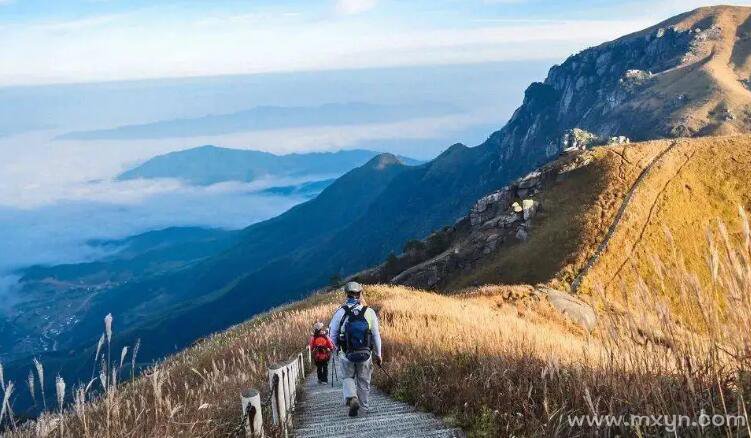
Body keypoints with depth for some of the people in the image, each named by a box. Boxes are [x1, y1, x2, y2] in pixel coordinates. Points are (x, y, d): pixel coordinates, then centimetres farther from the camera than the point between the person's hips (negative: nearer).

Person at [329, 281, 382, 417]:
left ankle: (352, 398, -6)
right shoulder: (369, 312, -9)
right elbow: (376, 336, -2)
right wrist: (378, 354, 11)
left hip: (346, 354, -1)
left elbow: (332, 334, -2)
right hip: (366, 354, 1)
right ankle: (363, 406, 25)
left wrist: (339, 348, 17)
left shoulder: (340, 312, -11)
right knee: (363, 381, 17)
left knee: (347, 378, 18)